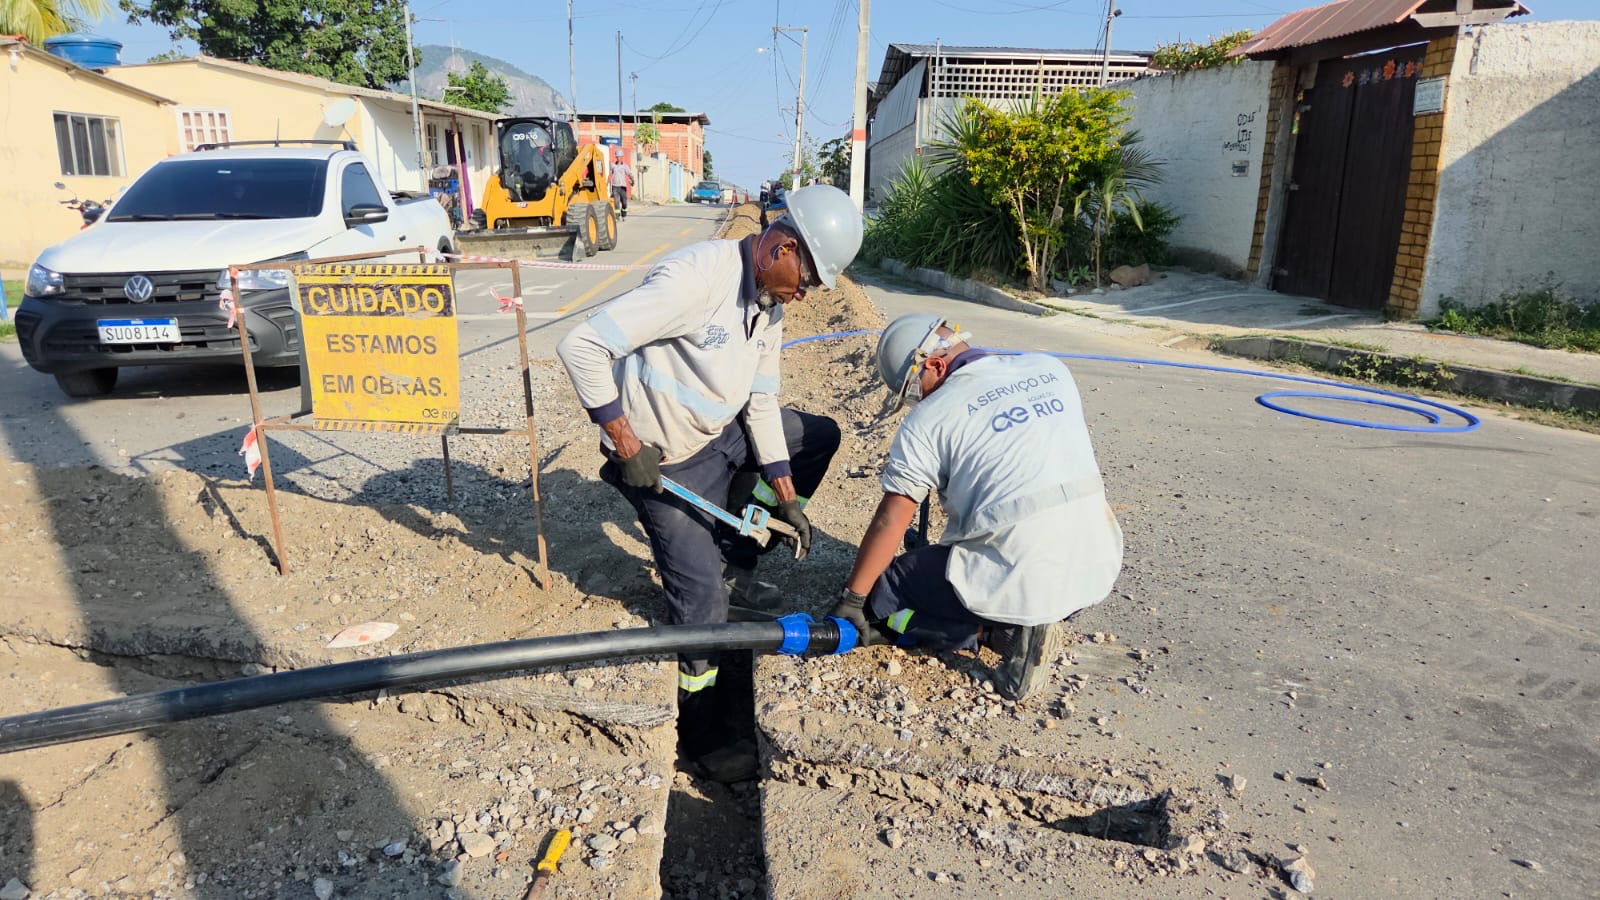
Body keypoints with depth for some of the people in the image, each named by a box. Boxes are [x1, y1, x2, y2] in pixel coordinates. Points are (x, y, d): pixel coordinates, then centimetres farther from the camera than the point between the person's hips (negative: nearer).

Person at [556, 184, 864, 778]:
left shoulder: (769, 301, -1)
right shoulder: (696, 277, -29)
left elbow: (761, 400, 4)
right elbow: (581, 346, -32)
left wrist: (786, 494, -1)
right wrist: (627, 445, -26)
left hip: (722, 434, 8)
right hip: (666, 460, -8)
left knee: (819, 436, 11)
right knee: (702, 597, -4)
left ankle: (735, 556, 14)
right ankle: (700, 730, 19)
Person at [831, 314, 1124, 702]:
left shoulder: (928, 419, -7)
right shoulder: (1051, 370, 9)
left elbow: (889, 522, -6)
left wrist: (851, 599, 3)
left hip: (1021, 582, -7)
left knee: (879, 598, 11)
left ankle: (1007, 631, -3)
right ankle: (1024, 620, 12)